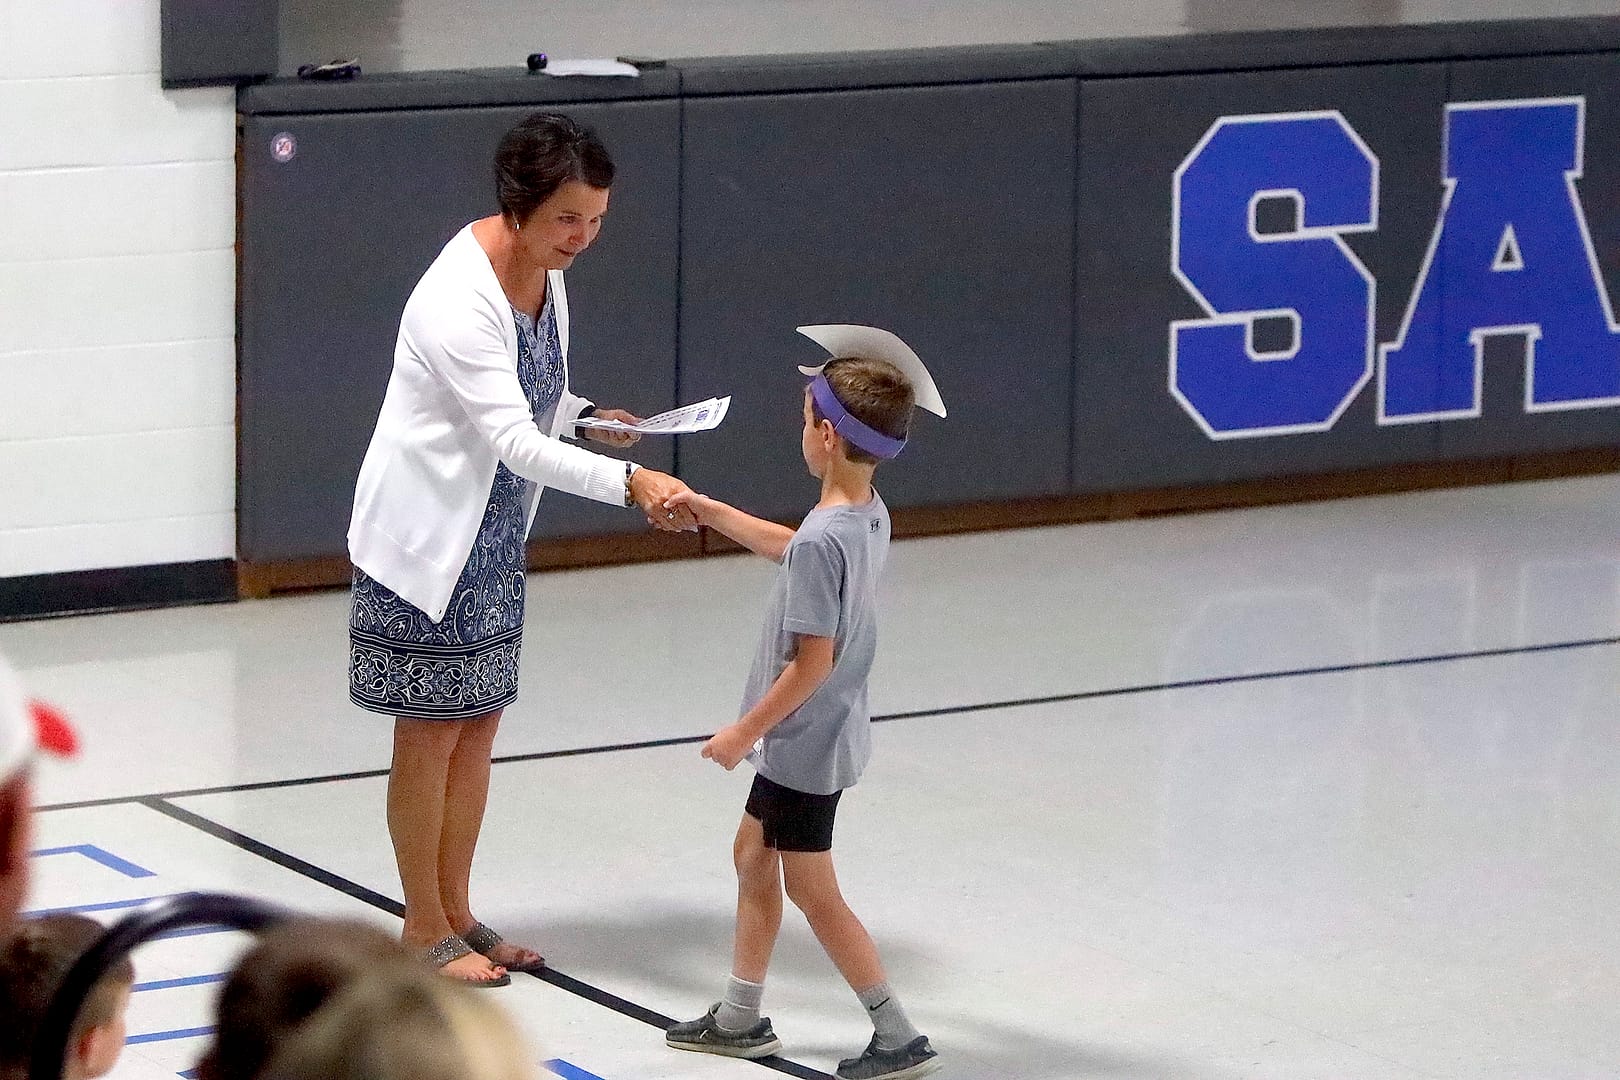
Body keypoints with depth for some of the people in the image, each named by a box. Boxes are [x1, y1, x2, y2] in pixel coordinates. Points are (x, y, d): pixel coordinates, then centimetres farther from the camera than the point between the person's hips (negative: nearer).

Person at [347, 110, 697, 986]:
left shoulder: (542, 269, 1)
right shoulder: (459, 299, -27)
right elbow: (515, 441, -32)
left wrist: (587, 417, -3)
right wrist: (629, 483, -40)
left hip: (494, 536, 8)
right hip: (428, 535, -8)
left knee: (479, 724, 14)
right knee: (430, 733, 3)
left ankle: (455, 913, 26)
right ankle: (424, 929, 15)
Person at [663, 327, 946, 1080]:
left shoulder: (822, 540, -28)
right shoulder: (870, 515, 0)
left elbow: (812, 663, -26)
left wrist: (746, 731, -15)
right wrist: (713, 514, 25)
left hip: (805, 742, -9)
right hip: (817, 738, 9)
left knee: (812, 892, 2)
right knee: (752, 857, 21)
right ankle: (740, 1018, 32)